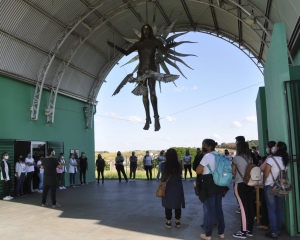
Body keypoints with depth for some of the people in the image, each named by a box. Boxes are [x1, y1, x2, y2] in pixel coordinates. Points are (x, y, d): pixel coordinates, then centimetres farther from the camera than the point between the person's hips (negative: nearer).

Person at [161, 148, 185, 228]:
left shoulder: (163, 165, -14)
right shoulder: (178, 165, -10)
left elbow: (163, 176, -2)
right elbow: (180, 174, 4)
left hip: (167, 188, -1)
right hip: (177, 188, 1)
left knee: (168, 205, 11)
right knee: (177, 205, 14)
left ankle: (168, 222, 18)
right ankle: (177, 222, 25)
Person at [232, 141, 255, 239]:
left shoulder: (236, 158, -9)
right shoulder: (250, 158, 6)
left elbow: (233, 171, 1)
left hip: (240, 184, -6)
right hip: (250, 184, 6)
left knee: (243, 207, -3)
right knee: (250, 206, 9)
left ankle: (243, 232, 3)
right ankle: (250, 230, 19)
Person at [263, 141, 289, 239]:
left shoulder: (271, 159, -15)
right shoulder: (285, 160, 4)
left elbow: (265, 174, -9)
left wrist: (264, 182, 8)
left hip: (270, 186, -6)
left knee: (271, 209, -1)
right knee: (279, 209, 10)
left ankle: (274, 232, 1)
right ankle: (278, 230, 18)